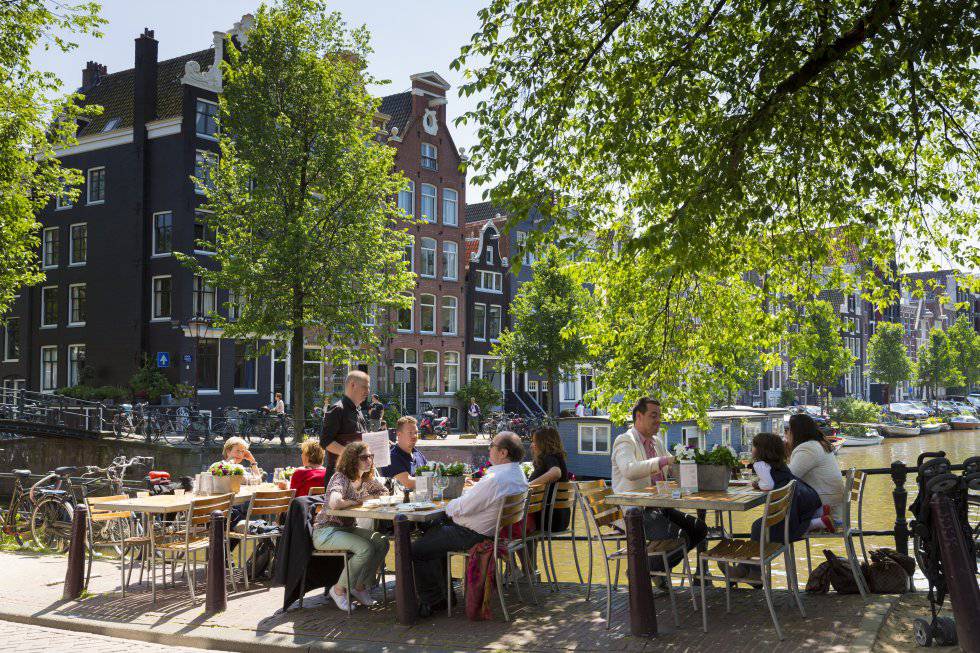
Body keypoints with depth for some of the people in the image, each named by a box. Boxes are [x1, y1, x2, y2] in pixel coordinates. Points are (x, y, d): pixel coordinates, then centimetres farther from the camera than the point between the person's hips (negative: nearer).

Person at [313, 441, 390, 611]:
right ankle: (339, 589, -8)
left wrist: (371, 498, -6)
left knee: (382, 541, -13)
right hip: (325, 532, -8)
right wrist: (358, 501, -19)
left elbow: (386, 494, 17)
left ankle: (360, 586, 2)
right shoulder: (340, 477, -19)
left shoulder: (366, 480, 6)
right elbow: (334, 504, -37)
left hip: (347, 529, 8)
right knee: (366, 548, -28)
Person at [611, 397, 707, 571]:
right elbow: (629, 470, -29)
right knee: (679, 537, -24)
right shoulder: (624, 441, -9)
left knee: (699, 529, -3)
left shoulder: (656, 442, 19)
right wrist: (664, 461, -36)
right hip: (635, 511, -9)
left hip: (659, 507, 9)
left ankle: (661, 566, 11)